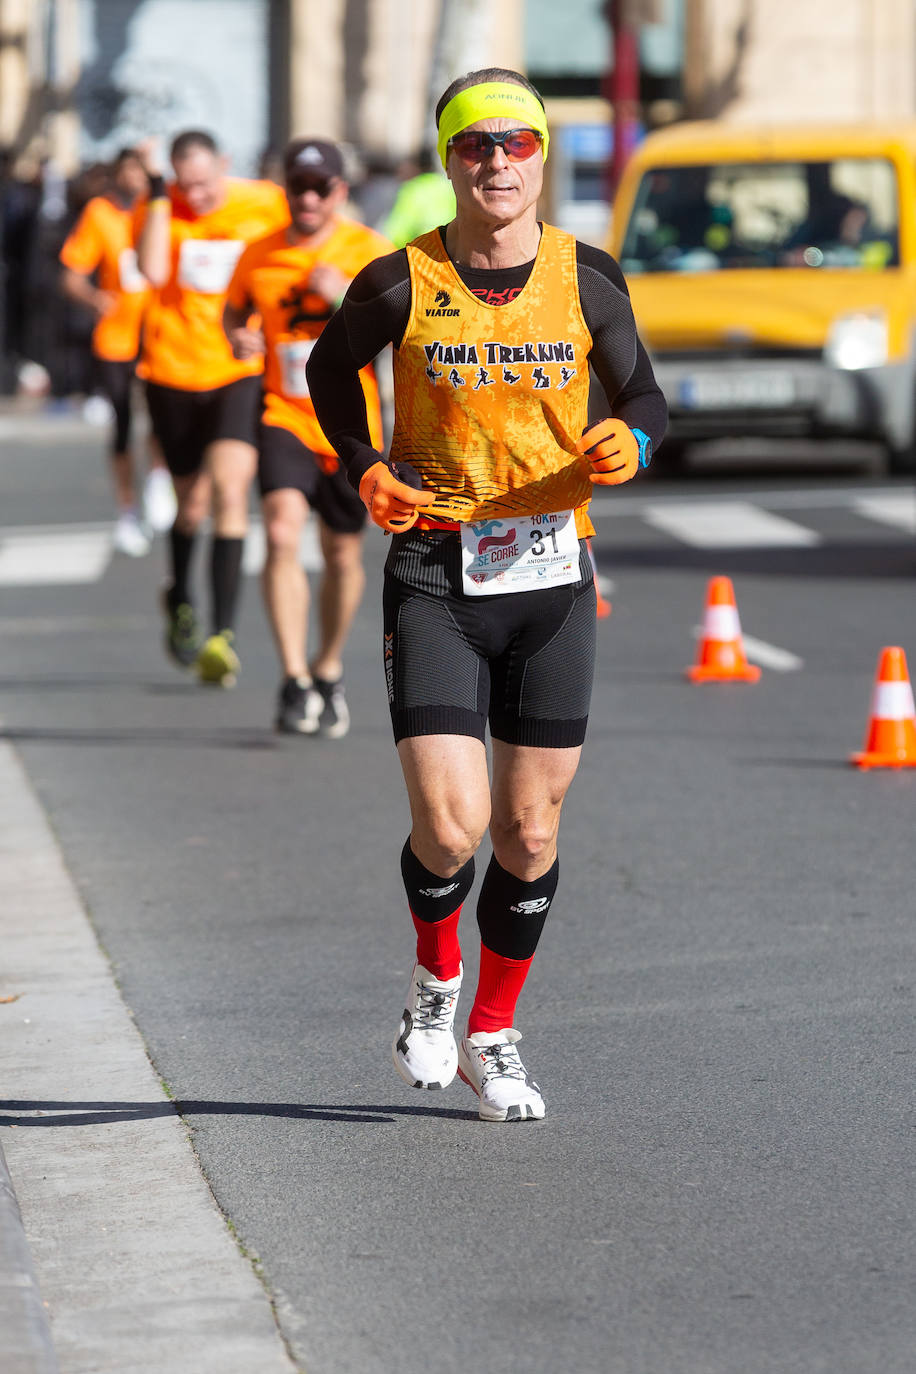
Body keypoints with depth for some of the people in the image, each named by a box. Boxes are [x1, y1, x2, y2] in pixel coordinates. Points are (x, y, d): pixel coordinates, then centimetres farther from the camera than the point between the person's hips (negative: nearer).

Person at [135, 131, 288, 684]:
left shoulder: (266, 204, -5)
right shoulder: (160, 209, -5)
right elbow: (154, 270, -23)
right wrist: (158, 192, -21)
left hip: (241, 373, -1)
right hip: (173, 372, 1)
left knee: (230, 491, -18)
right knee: (192, 502, 12)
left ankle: (223, 634, -16)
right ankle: (181, 598, 43)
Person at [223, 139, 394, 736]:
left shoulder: (370, 251, -6)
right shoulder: (258, 256, 1)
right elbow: (234, 309, 20)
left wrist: (346, 297, -25)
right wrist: (238, 336, -3)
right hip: (285, 417, 0)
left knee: (344, 556, 11)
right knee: (282, 534, -22)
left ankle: (330, 670, 36)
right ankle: (296, 682, -22)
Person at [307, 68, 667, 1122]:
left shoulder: (585, 280, -1)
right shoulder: (402, 285, -5)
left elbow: (642, 396, 11)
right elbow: (330, 369, 14)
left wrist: (629, 444, -12)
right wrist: (364, 469, -1)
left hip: (551, 575, 2)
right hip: (434, 573, -2)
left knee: (529, 828, 7)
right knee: (449, 826, -13)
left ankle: (493, 1036, 26)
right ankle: (435, 984, 19)